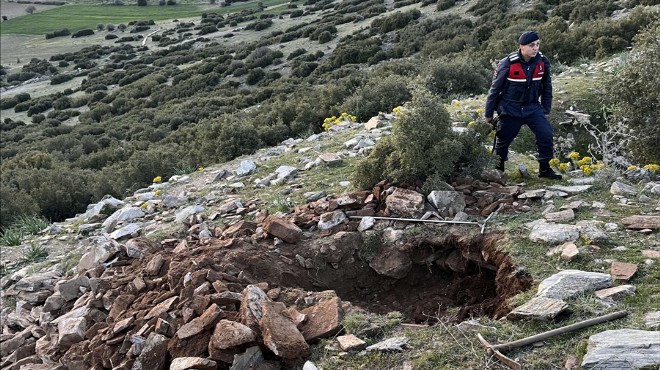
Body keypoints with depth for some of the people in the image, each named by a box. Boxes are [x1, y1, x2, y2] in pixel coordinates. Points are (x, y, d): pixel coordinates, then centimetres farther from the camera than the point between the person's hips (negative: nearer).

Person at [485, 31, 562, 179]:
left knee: (546, 133, -12)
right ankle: (497, 169, 32)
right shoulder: (507, 64, -17)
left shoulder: (543, 62, -6)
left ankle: (544, 168, 4)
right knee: (504, 139, 8)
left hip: (533, 107, 3)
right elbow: (495, 89, -8)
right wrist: (488, 114, -3)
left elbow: (547, 87, 8)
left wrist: (546, 110, 10)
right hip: (510, 110, -3)